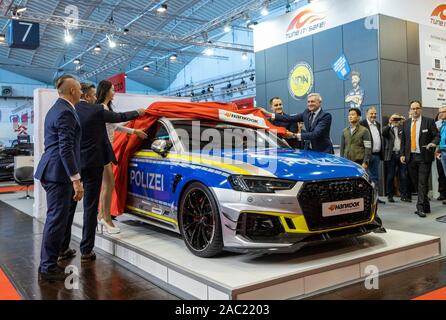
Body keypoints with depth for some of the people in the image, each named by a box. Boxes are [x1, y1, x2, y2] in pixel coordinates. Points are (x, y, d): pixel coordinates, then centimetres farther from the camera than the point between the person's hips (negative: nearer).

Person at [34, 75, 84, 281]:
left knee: (57, 216, 21)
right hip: (59, 173, -10)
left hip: (51, 171, 10)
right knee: (57, 218, -3)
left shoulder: (56, 109, 17)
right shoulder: (65, 113, -15)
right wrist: (76, 180, -22)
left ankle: (57, 250, 35)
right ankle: (48, 268, 5)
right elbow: (66, 149, -22)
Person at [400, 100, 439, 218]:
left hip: (424, 157, -4)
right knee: (416, 183, 8)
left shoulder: (429, 121, 1)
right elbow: (403, 140, 15)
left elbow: (436, 136, -1)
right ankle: (425, 206, 18)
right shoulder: (406, 124, 12)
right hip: (411, 157, 4)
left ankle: (420, 207, -7)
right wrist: (403, 154, 7)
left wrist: (433, 143, -22)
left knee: (423, 182, -8)